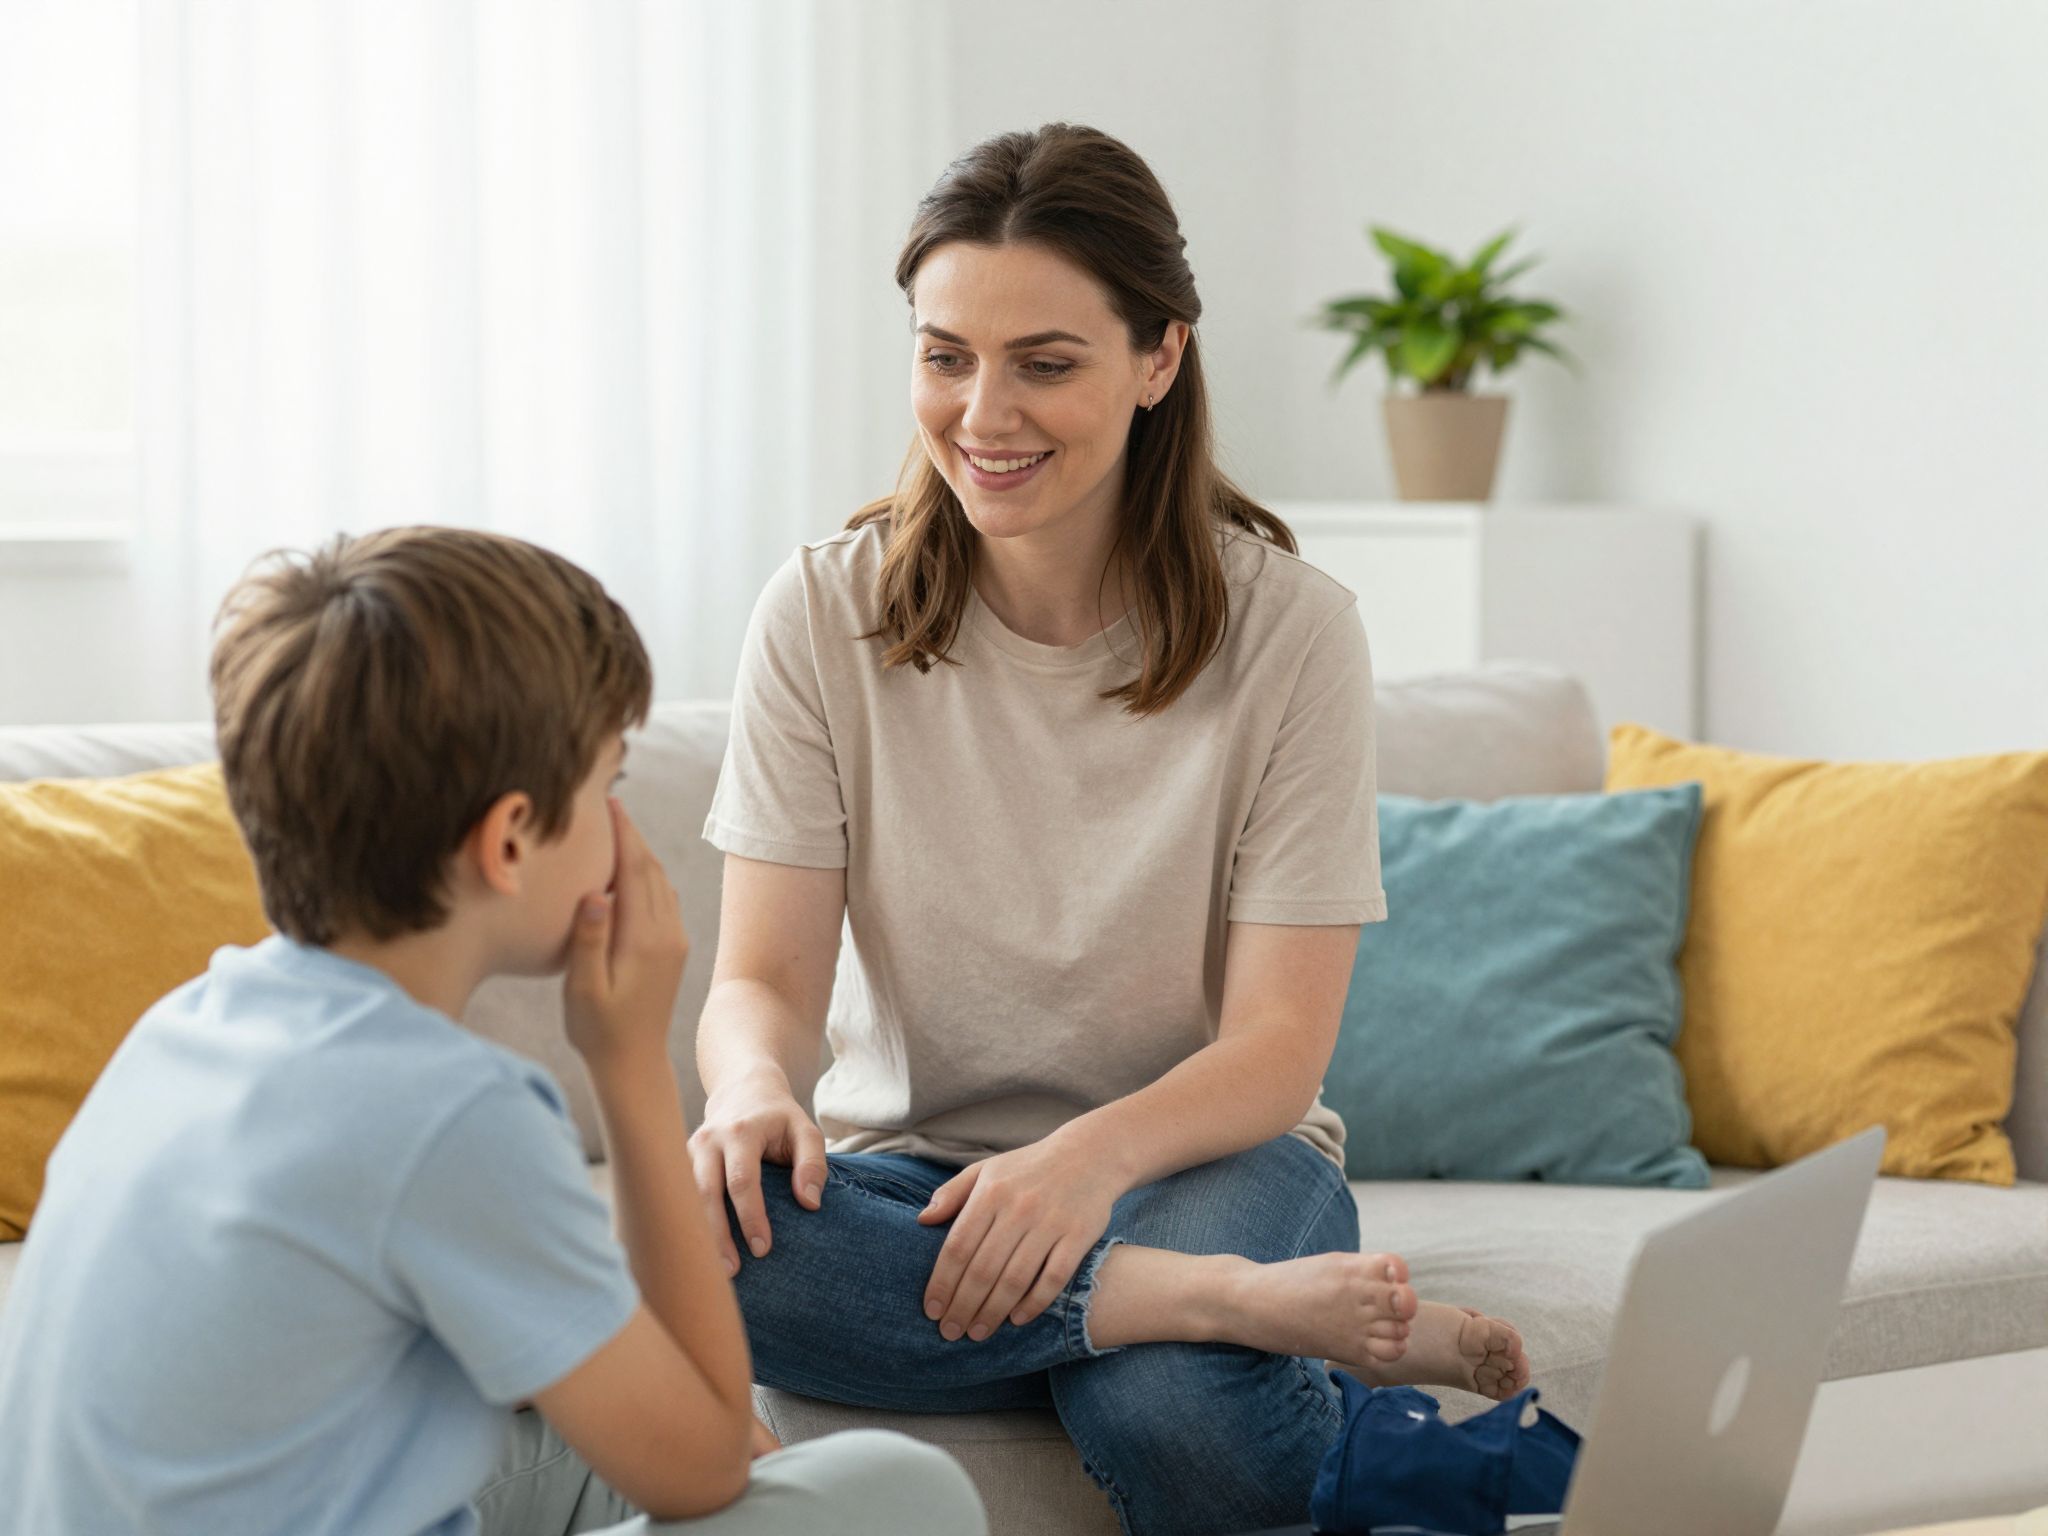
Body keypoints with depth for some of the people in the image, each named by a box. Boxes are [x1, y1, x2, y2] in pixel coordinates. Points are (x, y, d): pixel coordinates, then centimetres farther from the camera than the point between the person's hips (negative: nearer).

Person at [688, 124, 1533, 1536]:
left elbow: (1279, 1047, -11)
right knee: (697, 1229, -34)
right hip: (911, 1157, 3)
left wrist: (1094, 1157, -32)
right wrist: (755, 1092, -31)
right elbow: (766, 979, -6)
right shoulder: (826, 615, -2)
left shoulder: (1287, 629, -7)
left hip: (1203, 1147, -3)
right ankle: (1244, 1307, -27)